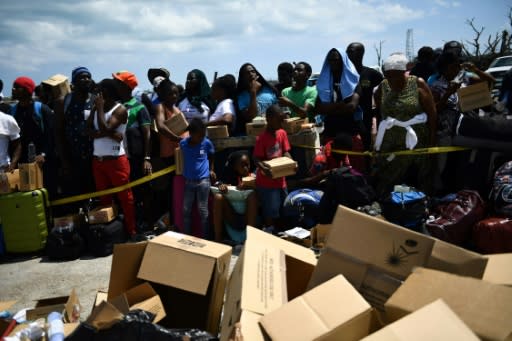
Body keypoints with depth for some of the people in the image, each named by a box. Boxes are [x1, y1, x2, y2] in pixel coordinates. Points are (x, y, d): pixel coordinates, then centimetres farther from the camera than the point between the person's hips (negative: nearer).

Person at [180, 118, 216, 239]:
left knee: (203, 210, 2)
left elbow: (211, 156, 10)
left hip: (203, 180, -2)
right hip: (188, 181, 2)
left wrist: (211, 170, 8)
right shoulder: (183, 143, -6)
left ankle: (205, 238, 12)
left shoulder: (207, 143, -9)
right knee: (186, 210, 8)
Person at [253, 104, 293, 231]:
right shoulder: (262, 138, -18)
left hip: (280, 180, 7)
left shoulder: (282, 133, 1)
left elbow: (285, 152, 6)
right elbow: (257, 159, -17)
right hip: (266, 182, -6)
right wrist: (263, 168, -37)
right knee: (271, 212, -2)